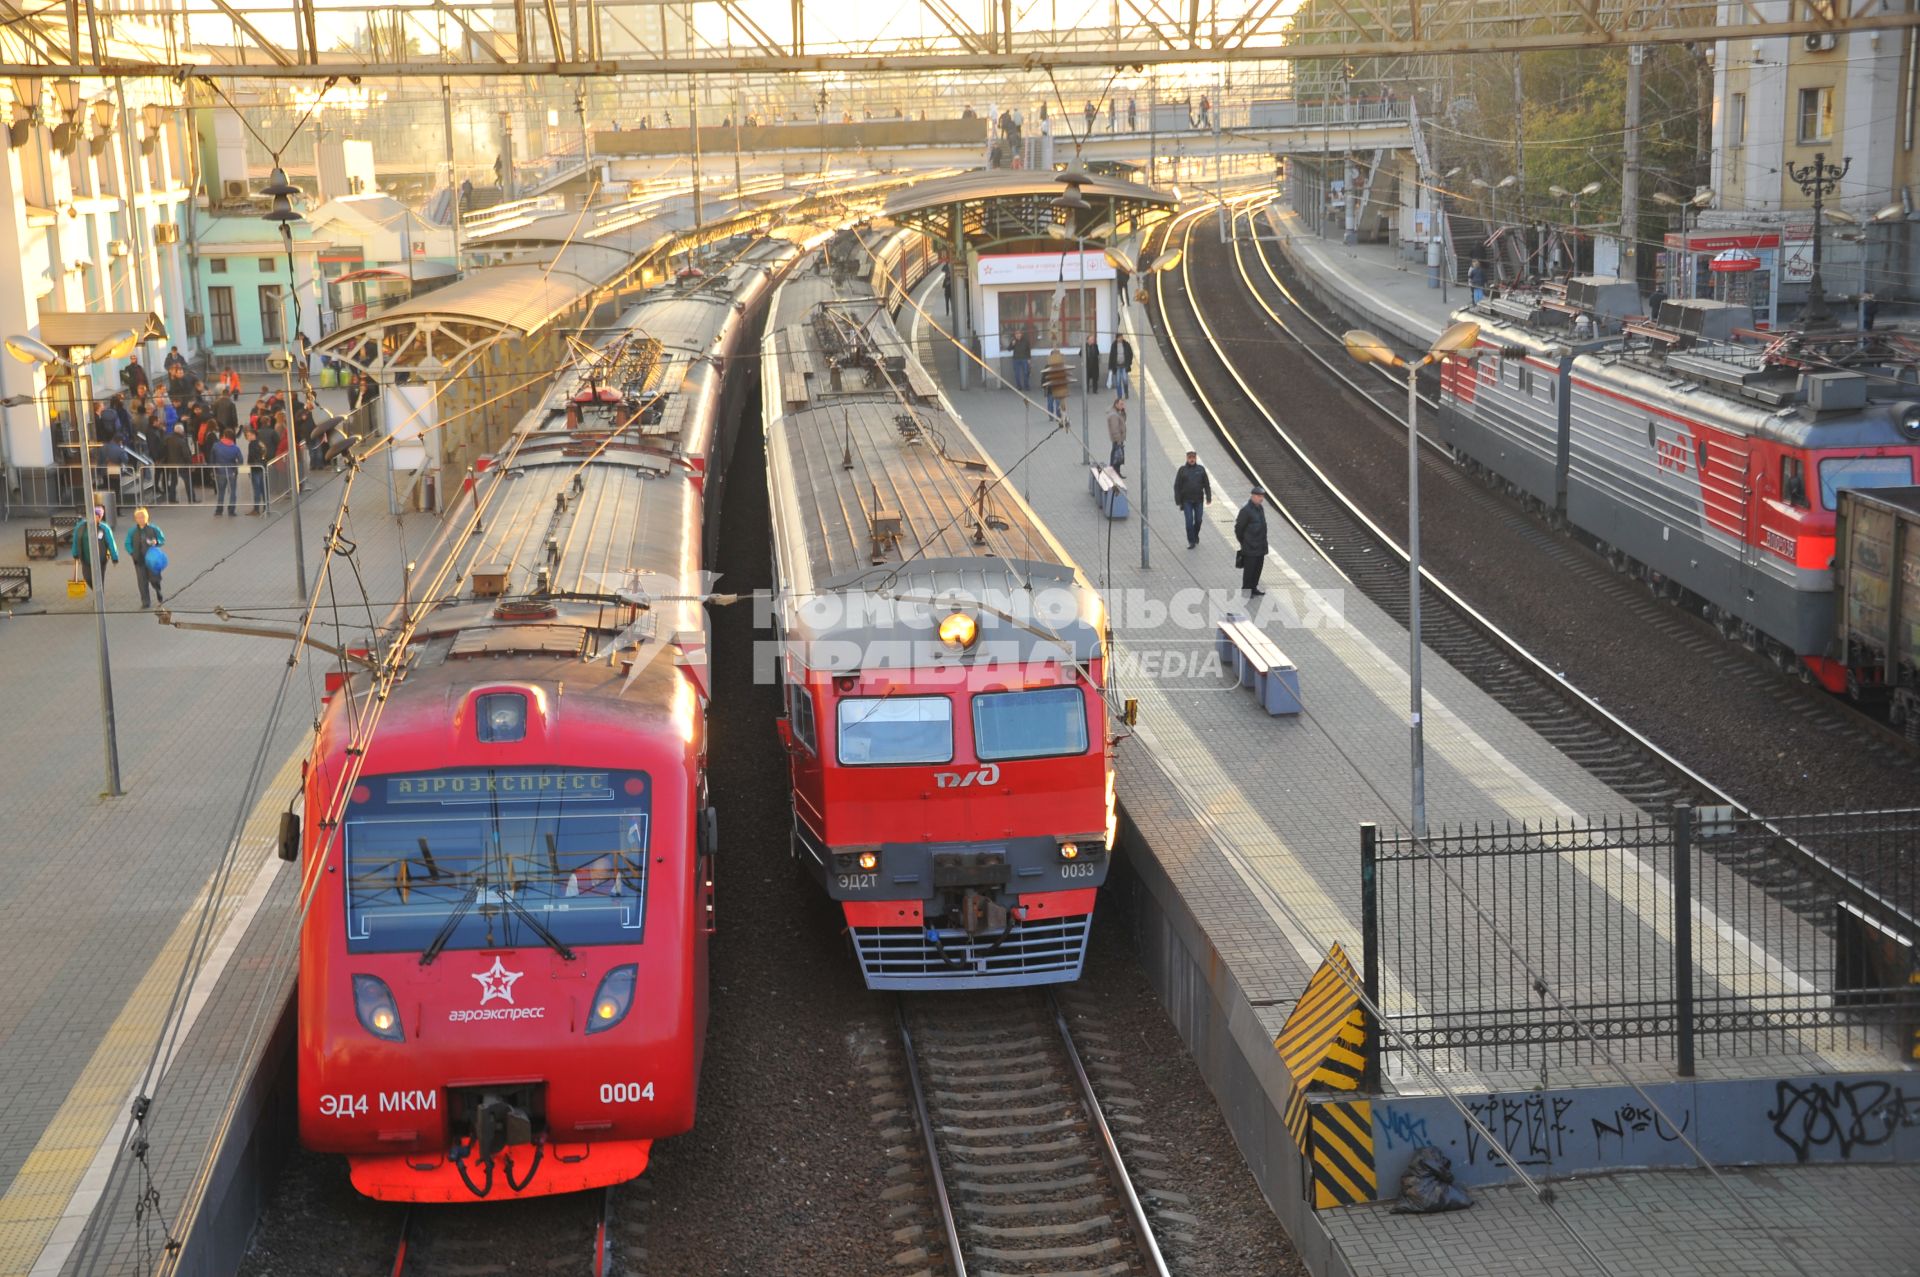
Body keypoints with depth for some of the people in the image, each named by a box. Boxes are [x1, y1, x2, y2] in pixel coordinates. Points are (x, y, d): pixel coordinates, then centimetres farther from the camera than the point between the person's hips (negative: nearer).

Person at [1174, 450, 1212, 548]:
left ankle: (1196, 535, 34)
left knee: (1198, 520, 8)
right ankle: (1191, 541, 2)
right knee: (1189, 521, -6)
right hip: (1187, 501, -2)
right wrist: (1178, 501, -6)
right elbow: (1177, 486, 0)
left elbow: (1207, 484, 6)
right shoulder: (1182, 470, -1)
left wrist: (1208, 498, -1)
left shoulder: (1201, 469, 3)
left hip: (1198, 500, 2)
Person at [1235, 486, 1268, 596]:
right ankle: (1246, 591, 12)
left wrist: (1264, 542, 17)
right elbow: (1238, 527, -14)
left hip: (1260, 546, 8)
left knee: (1258, 567, 15)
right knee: (1249, 569, 1)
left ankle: (1253, 588, 28)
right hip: (1250, 548, -8)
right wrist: (1243, 542, -2)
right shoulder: (1246, 510, -19)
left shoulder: (1260, 508, 8)